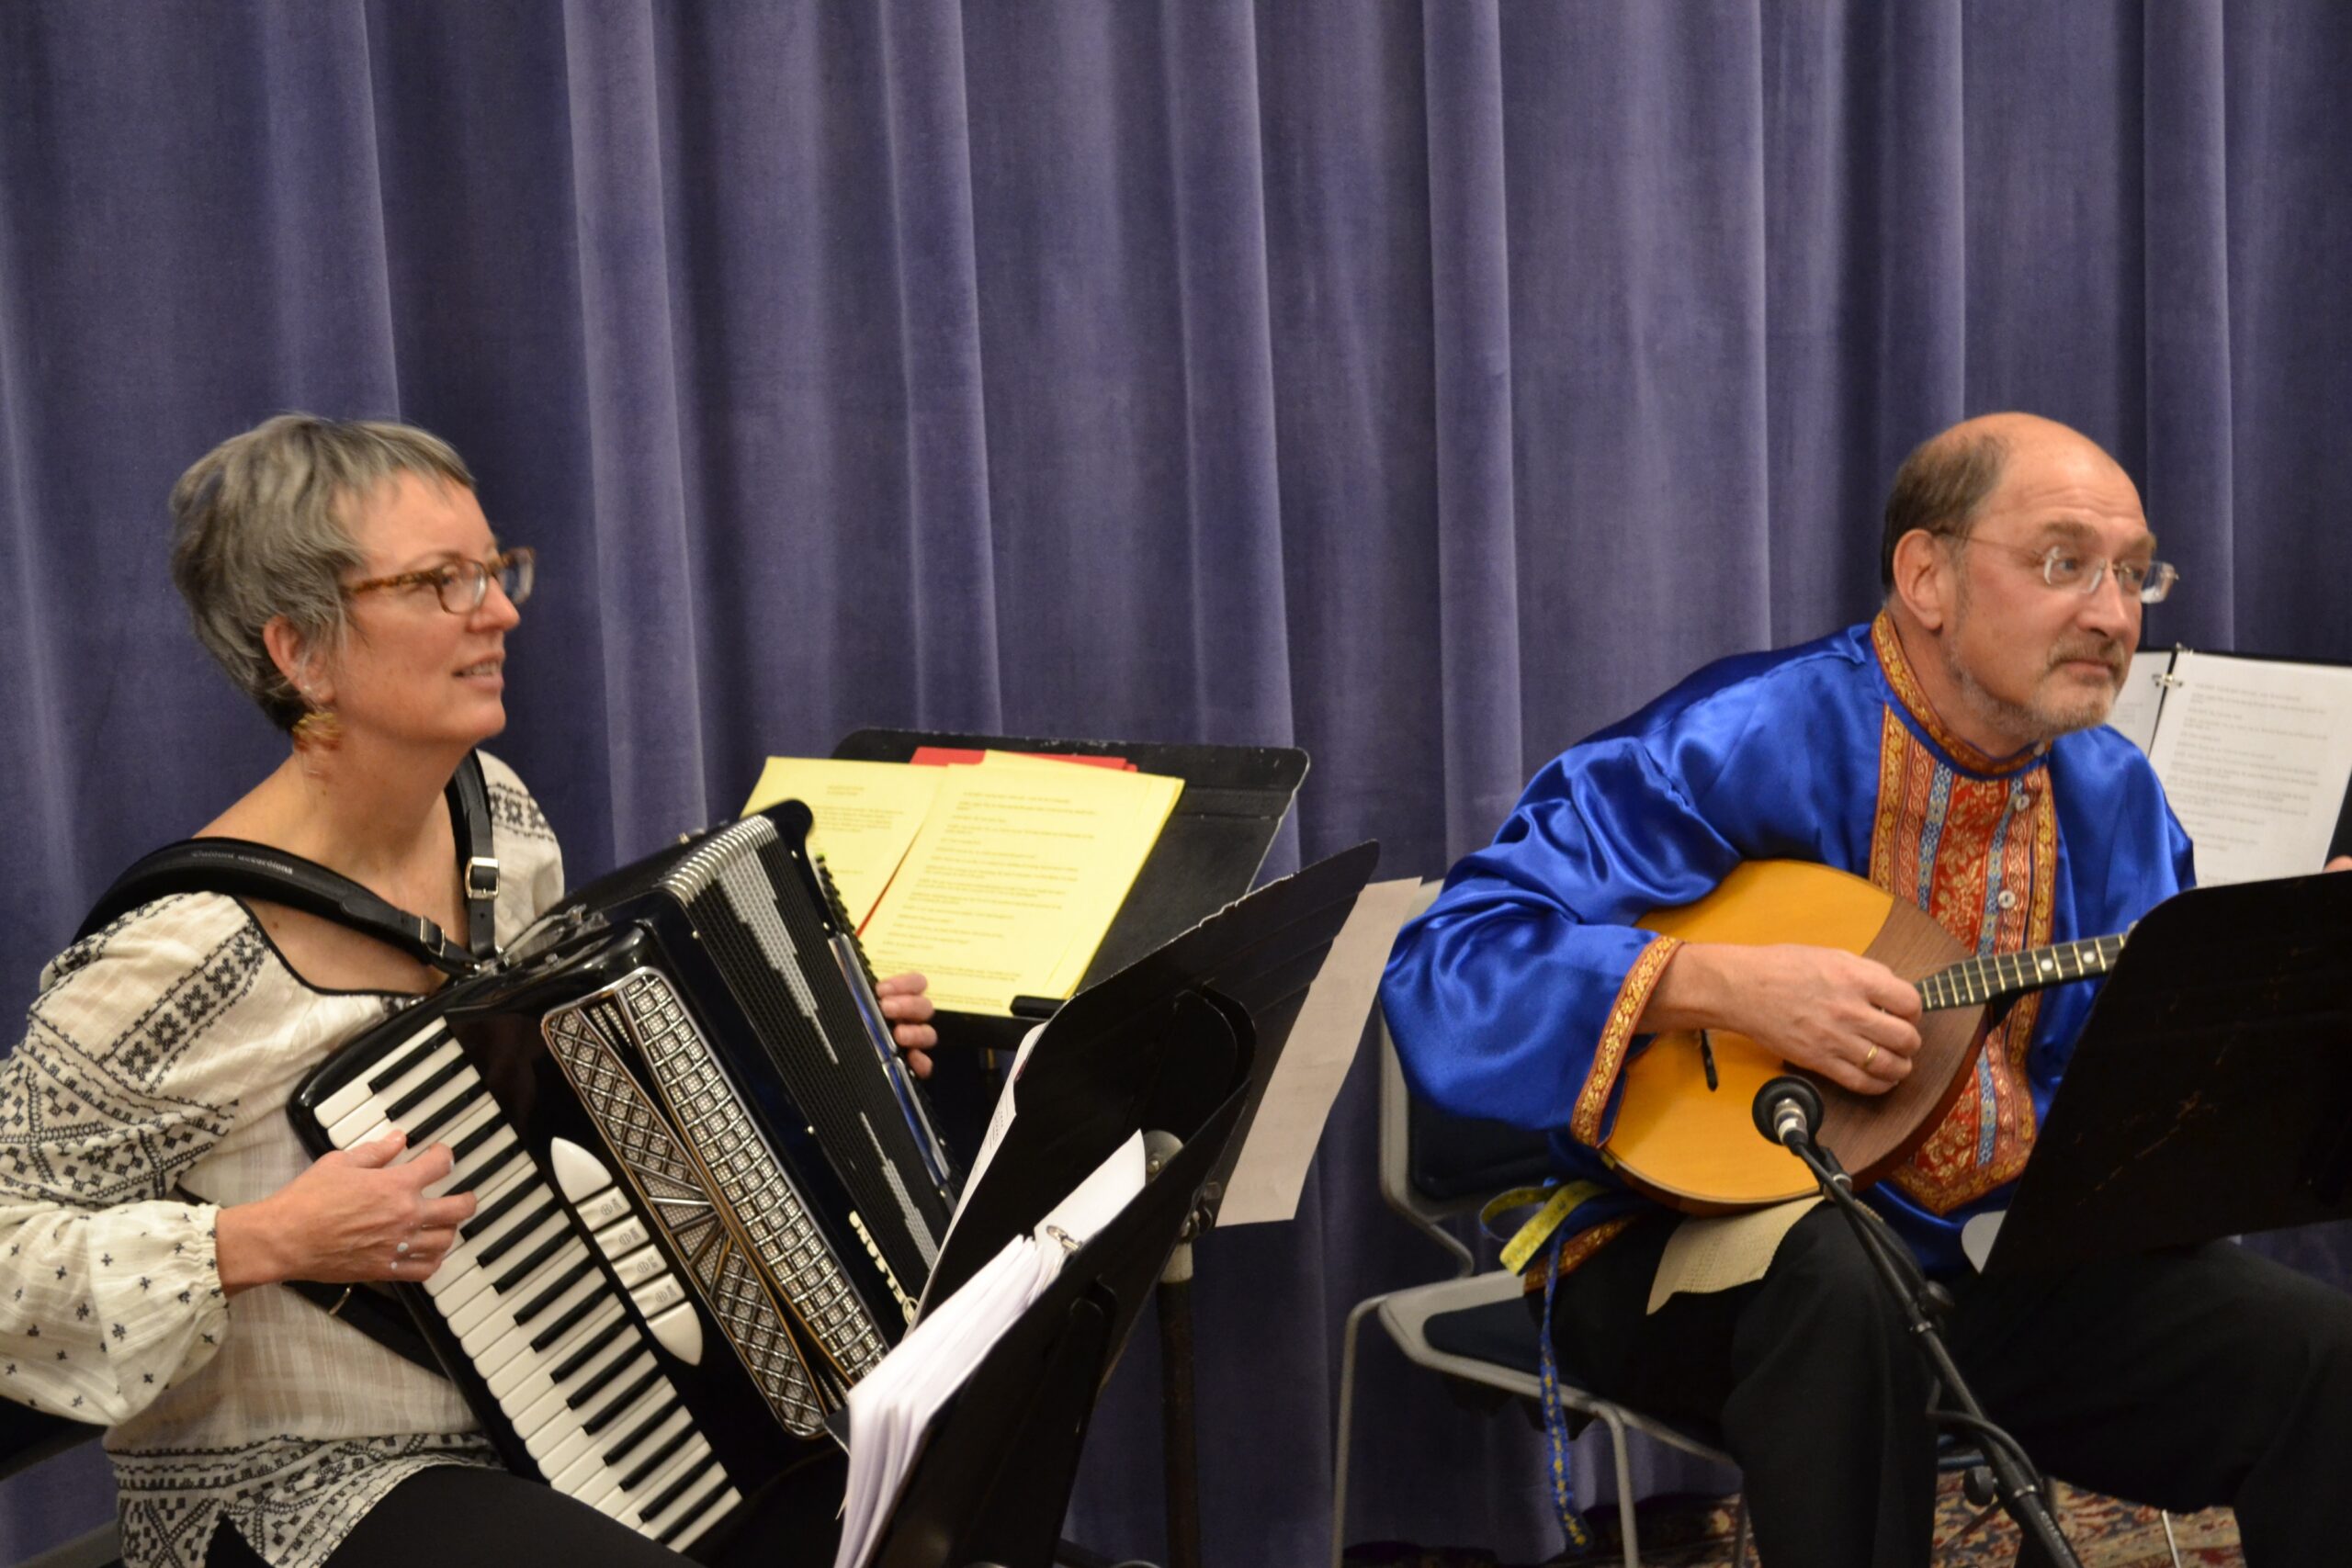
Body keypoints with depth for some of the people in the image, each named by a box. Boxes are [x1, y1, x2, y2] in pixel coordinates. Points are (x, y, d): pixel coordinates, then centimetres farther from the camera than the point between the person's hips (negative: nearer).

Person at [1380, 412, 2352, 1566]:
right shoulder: (1743, 744, -16)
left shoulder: (2114, 797, 6)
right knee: (1835, 1285, -38)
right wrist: (1729, 984, -32)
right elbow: (1445, 972, -21)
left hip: (1993, 1254, 6)